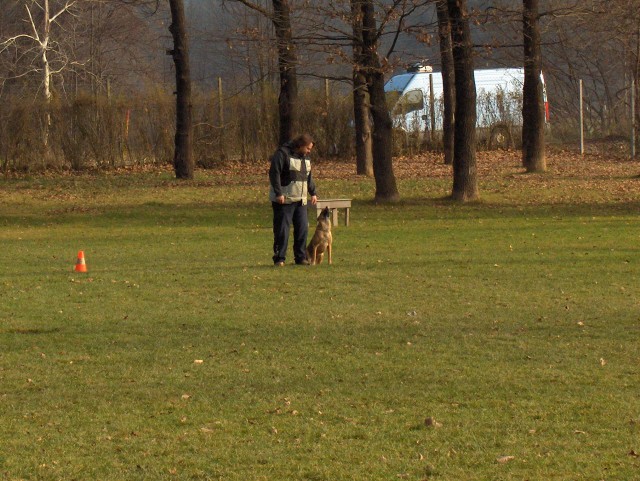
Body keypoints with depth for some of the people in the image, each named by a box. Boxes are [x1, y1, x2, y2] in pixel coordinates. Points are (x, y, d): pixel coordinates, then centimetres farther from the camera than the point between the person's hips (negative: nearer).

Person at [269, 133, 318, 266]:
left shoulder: (305, 157, 15)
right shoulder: (283, 153, -11)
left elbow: (309, 177, 26)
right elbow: (274, 173, -17)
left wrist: (313, 193, 18)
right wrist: (278, 193, -21)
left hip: (300, 200, 7)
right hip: (284, 199, -7)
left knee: (302, 229, 4)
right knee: (282, 230, -4)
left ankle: (301, 257, 12)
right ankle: (279, 259, 1)